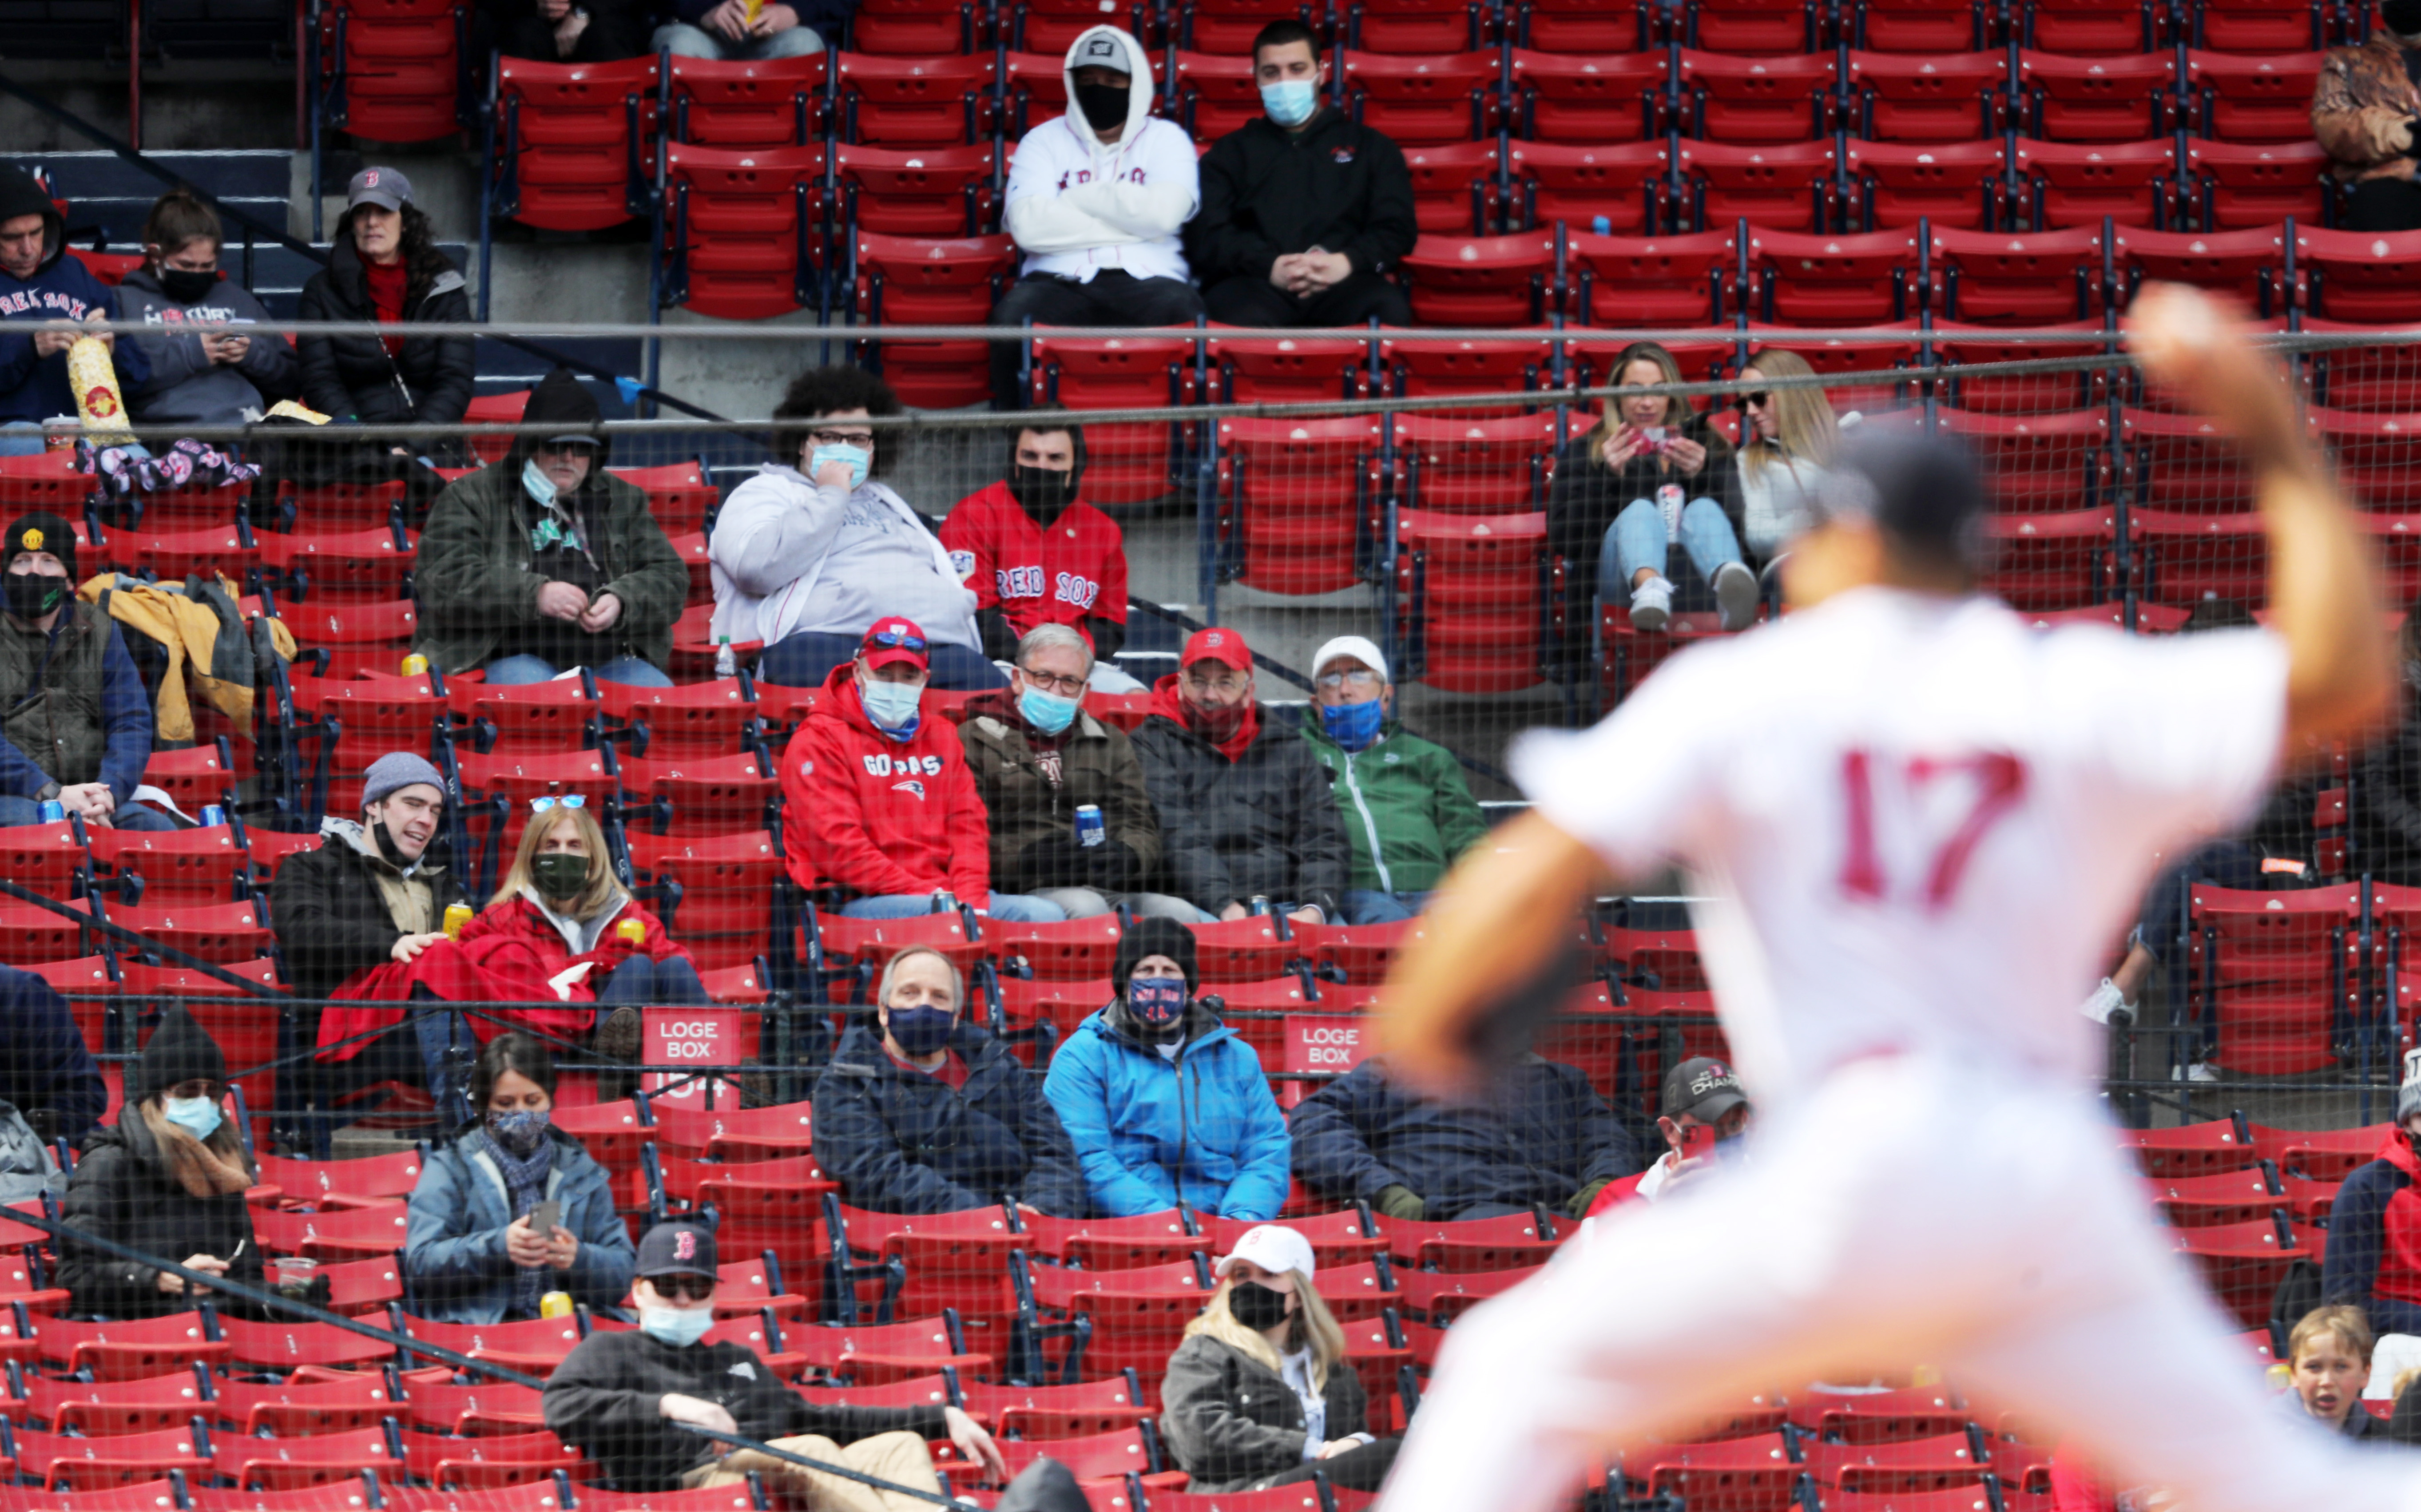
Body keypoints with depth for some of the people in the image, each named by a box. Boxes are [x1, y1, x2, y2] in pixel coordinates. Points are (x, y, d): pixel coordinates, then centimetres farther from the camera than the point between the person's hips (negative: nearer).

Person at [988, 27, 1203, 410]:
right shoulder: (1044, 142, 16)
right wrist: (1129, 222, -2)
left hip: (1147, 281, 0)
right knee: (1014, 315, -34)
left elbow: (1163, 214, -7)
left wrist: (1077, 197, 1)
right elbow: (1027, 226, -4)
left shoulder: (1166, 139, 15)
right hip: (1061, 284, 0)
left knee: (1182, 309, -35)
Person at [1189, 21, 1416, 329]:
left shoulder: (1370, 146, 27)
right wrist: (1269, 266, -10)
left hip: (1341, 286, 1)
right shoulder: (1232, 151, 27)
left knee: (1389, 309, -37)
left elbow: (1396, 227, 15)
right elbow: (1206, 233, 11)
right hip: (1257, 285, -1)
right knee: (1241, 316, -41)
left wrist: (1346, 262, -9)